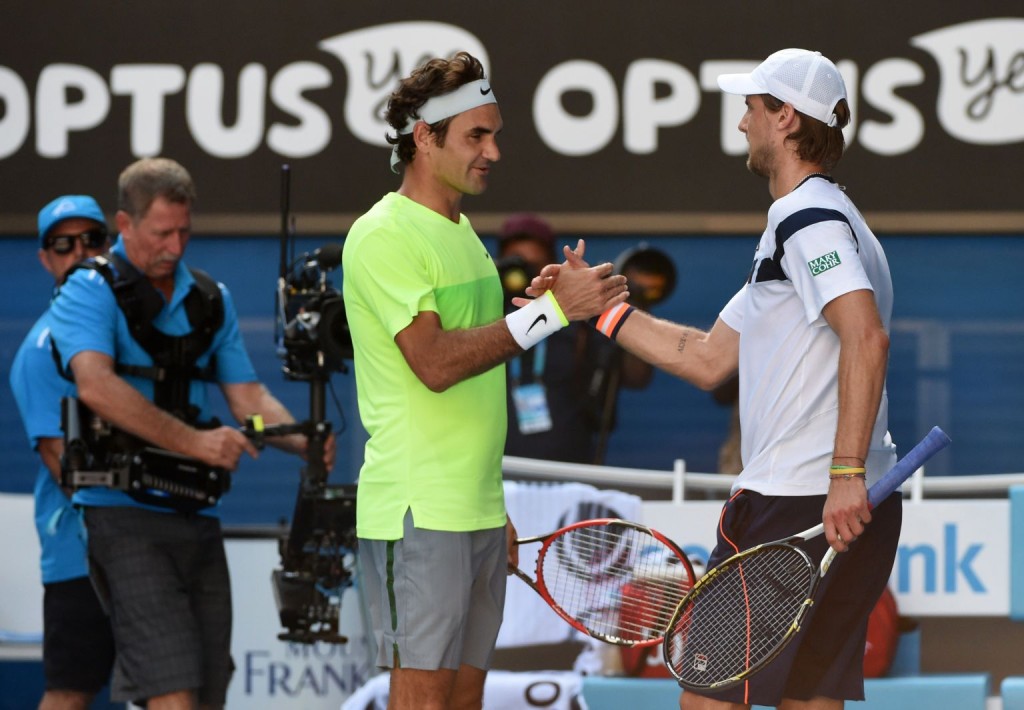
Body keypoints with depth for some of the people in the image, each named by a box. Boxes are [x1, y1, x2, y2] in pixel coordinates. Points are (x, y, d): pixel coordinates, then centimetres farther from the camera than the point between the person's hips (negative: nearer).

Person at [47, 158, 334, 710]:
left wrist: (303, 440, -9)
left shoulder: (210, 301, 16)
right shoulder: (91, 291, -5)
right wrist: (194, 442, -27)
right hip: (126, 513, -7)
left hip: (197, 518, 7)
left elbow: (247, 396, 13)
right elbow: (96, 385, -21)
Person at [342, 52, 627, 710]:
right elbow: (435, 362, -22)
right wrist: (551, 308, -22)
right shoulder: (383, 236, -11)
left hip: (477, 515, 9)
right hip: (418, 515, -9)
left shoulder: (462, 231, 18)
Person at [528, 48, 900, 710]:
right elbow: (709, 360, 26)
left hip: (796, 507, -10)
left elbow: (867, 338, -26)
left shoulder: (807, 218, -10)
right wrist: (600, 305, 25)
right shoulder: (812, 219, 23)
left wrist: (846, 475, -31)